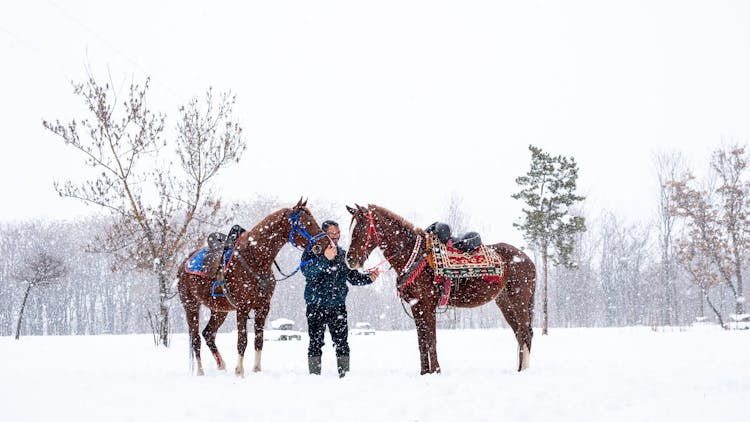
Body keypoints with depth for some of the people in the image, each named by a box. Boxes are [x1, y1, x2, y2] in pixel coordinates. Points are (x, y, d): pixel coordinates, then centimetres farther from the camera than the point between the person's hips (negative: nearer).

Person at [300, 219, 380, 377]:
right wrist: (325, 259, -32)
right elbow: (307, 271, -19)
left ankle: (345, 375, 5)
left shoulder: (342, 254, 13)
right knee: (316, 342, 0)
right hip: (316, 305, -3)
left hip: (338, 305, 3)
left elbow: (353, 277, 15)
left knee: (342, 342, 1)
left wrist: (368, 278, -4)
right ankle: (314, 375, 6)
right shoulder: (312, 251, -1)